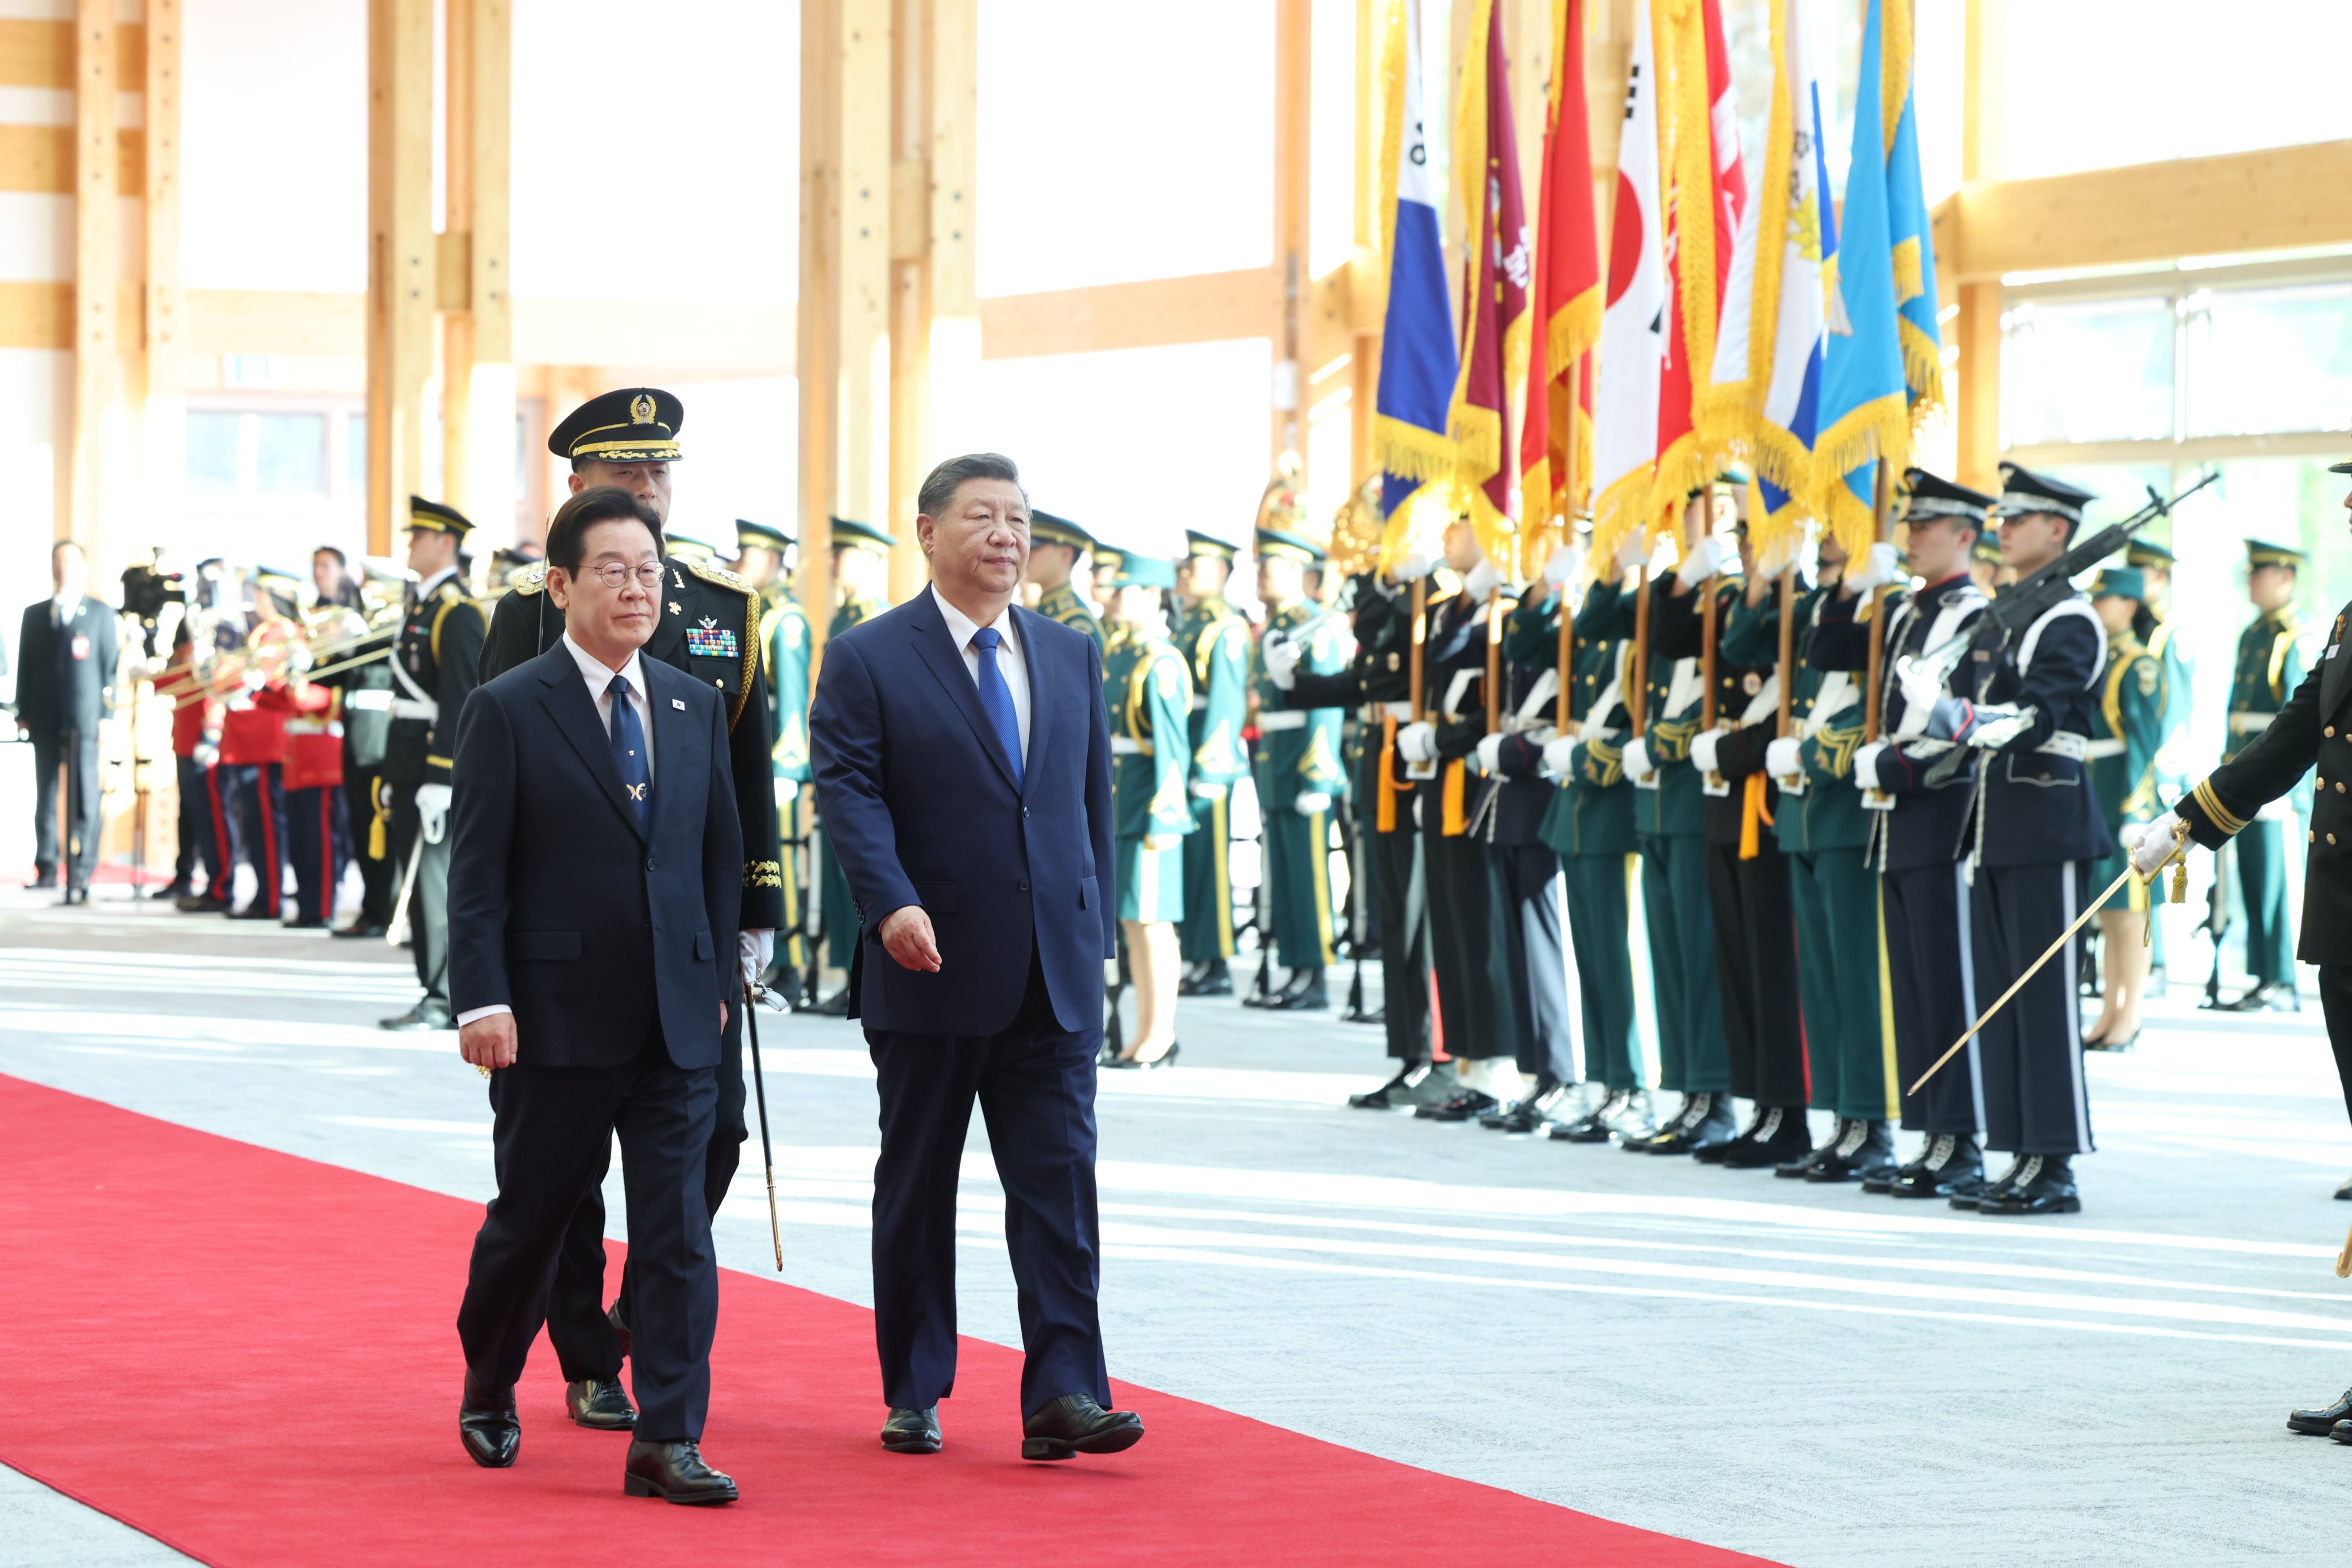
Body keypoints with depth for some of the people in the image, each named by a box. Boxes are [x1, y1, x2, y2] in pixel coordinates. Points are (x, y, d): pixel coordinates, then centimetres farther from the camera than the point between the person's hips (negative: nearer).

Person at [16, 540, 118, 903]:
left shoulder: (101, 615, 6)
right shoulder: (34, 615, 13)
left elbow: (110, 667, 3)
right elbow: (25, 666, 13)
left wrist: (106, 715, -4)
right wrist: (24, 714, 6)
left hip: (84, 723, -3)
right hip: (45, 723, 3)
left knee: (85, 801, -6)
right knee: (45, 798, 7)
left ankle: (82, 875, -5)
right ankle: (47, 868, 15)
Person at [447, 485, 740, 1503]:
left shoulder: (697, 708, 9)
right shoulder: (508, 712, -5)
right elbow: (476, 871, -7)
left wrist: (717, 978, 11)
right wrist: (482, 1000, -14)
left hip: (676, 1020, 3)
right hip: (555, 1018, -3)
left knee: (677, 1227, -3)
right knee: (530, 1219, 10)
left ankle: (667, 1439, -3)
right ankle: (487, 1398, 32)